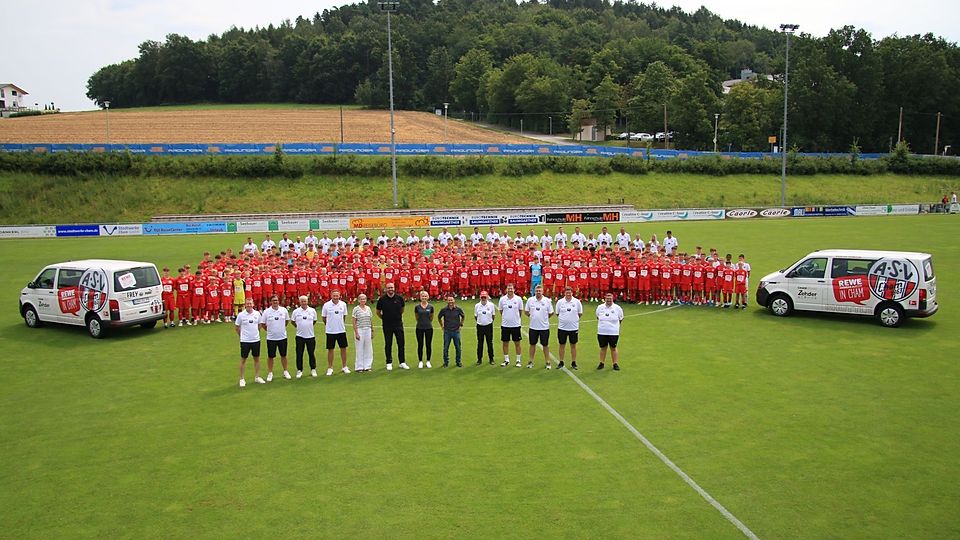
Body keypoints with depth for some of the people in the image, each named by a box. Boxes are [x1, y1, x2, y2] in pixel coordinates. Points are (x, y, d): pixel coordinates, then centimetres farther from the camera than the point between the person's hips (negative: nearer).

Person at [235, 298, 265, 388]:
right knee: (243, 360, 5)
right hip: (245, 341, -3)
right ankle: (242, 379, 14)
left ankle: (257, 377, 23)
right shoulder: (241, 315, -8)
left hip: (256, 340, 3)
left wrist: (256, 333, 11)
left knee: (257, 359, 10)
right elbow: (236, 327, 2)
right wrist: (242, 335, 6)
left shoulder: (257, 313, -1)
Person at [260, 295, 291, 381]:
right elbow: (262, 323, 2)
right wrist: (269, 330, 3)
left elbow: (287, 320, 13)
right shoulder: (266, 311, -7)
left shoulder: (283, 310, -2)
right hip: (271, 338, -1)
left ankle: (285, 372, 24)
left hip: (282, 337, 1)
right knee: (270, 356, 6)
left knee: (283, 355, 11)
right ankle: (270, 373, 19)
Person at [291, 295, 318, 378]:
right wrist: (299, 327, 6)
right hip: (300, 336, 0)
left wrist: (308, 327, 9)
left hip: (310, 336, 0)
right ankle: (299, 370, 15)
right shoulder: (296, 311, -3)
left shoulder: (312, 310, -1)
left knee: (311, 354, 8)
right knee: (299, 354, 4)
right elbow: (293, 322, 10)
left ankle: (313, 369, 20)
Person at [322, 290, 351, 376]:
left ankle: (344, 367, 19)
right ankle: (330, 368, 14)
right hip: (330, 331, -2)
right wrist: (329, 325, 9)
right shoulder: (326, 305, -7)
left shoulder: (343, 304, 0)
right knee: (330, 349, 4)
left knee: (343, 348, 7)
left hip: (341, 330, 2)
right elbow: (324, 317, 4)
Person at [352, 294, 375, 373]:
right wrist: (356, 333, -11)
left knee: (368, 349, 6)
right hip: (359, 330, -4)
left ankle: (367, 366, 15)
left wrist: (372, 331, 11)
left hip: (368, 330, 4)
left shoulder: (368, 308, 9)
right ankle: (359, 367, 9)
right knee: (360, 349, 1)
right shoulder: (356, 309, -5)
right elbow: (354, 322, -6)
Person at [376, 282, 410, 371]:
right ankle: (389, 363, 15)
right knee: (388, 345, 6)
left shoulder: (399, 298, 0)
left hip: (398, 324, 1)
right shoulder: (382, 299, -5)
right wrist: (385, 319, 8)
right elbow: (378, 312, 7)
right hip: (387, 326, -1)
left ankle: (402, 362, 12)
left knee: (401, 344, 3)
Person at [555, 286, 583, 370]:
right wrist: (564, 319, 5)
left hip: (574, 328, 0)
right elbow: (557, 313, 9)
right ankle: (561, 363, 18)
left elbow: (580, 314, 7)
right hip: (562, 327, 0)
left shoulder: (577, 302, -2)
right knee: (562, 345, 8)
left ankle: (573, 363, 17)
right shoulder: (560, 302, -1)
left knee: (573, 345, 8)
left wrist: (574, 319, 3)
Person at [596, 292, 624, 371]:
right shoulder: (600, 307, 1)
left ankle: (615, 364, 12)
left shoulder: (617, 308, -4)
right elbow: (598, 317, 17)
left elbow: (620, 318, 9)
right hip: (602, 332, 2)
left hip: (613, 332, -2)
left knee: (613, 348, 4)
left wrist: (614, 324, 9)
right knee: (603, 348, 9)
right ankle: (601, 363, 18)